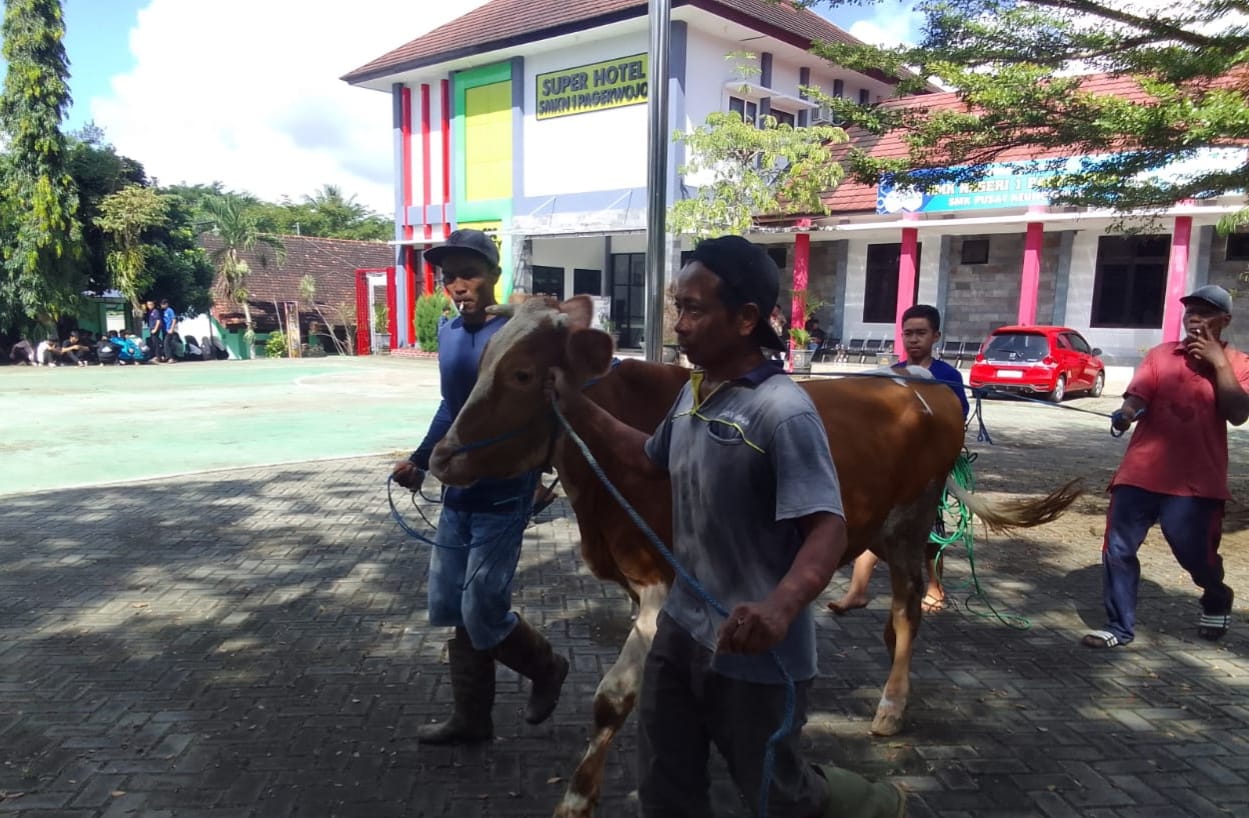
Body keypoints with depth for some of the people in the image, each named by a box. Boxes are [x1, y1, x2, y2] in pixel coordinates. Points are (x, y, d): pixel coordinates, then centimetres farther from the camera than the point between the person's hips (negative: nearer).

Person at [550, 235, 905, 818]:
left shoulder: (783, 412, -23)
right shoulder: (694, 393, 3)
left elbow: (828, 529, -28)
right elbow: (650, 459, 20)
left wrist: (780, 609, -46)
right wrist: (573, 404, 13)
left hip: (755, 650, -7)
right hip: (681, 629, 8)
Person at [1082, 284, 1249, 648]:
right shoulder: (1160, 355, 8)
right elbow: (1137, 395, -6)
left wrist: (1218, 362, -10)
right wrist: (1125, 414, -28)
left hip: (1196, 479, -1)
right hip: (1140, 472, 2)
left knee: (1196, 554, 3)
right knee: (1118, 549, -2)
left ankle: (1217, 601, 38)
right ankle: (1119, 628, 12)